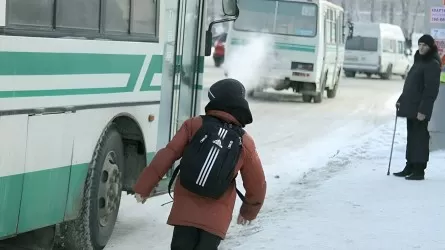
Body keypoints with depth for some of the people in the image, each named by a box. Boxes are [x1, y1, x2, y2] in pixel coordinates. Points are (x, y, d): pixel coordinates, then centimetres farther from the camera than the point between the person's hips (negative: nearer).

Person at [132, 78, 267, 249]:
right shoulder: (245, 144, -1)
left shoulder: (194, 125, -4)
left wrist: (144, 187, 0)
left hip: (185, 207, 0)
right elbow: (256, 185, 5)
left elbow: (167, 156, -6)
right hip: (216, 215, 0)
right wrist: (250, 211, 24)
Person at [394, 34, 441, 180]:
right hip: (411, 106, 9)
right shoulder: (419, 61, 17)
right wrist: (401, 100, 20)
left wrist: (423, 109, -22)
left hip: (420, 109, -9)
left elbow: (431, 89, -18)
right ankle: (410, 167, 22)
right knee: (412, 136, 14)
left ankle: (419, 170, -3)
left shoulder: (432, 64, -12)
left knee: (420, 137, -6)